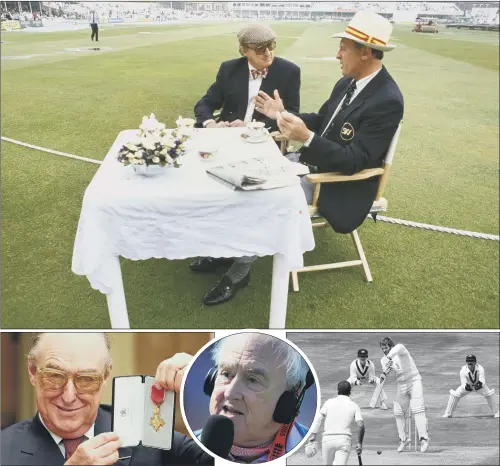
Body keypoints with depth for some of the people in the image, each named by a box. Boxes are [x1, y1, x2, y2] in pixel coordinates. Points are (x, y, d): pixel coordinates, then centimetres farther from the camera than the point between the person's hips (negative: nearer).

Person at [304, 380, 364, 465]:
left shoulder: (329, 402, 9)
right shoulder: (354, 406, 8)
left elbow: (318, 419, -1)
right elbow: (361, 425, -5)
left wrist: (312, 436, -3)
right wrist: (360, 443, 3)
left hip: (327, 439, 1)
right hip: (344, 440, -1)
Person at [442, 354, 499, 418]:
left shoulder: (480, 368, -30)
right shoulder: (463, 370, -31)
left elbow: (483, 381, -35)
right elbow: (463, 383, -32)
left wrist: (480, 384, -59)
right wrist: (466, 386, -55)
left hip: (479, 385, 1)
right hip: (467, 385, -1)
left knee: (489, 394, -20)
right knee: (454, 394, -16)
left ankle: (495, 412, 6)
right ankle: (448, 413, -2)